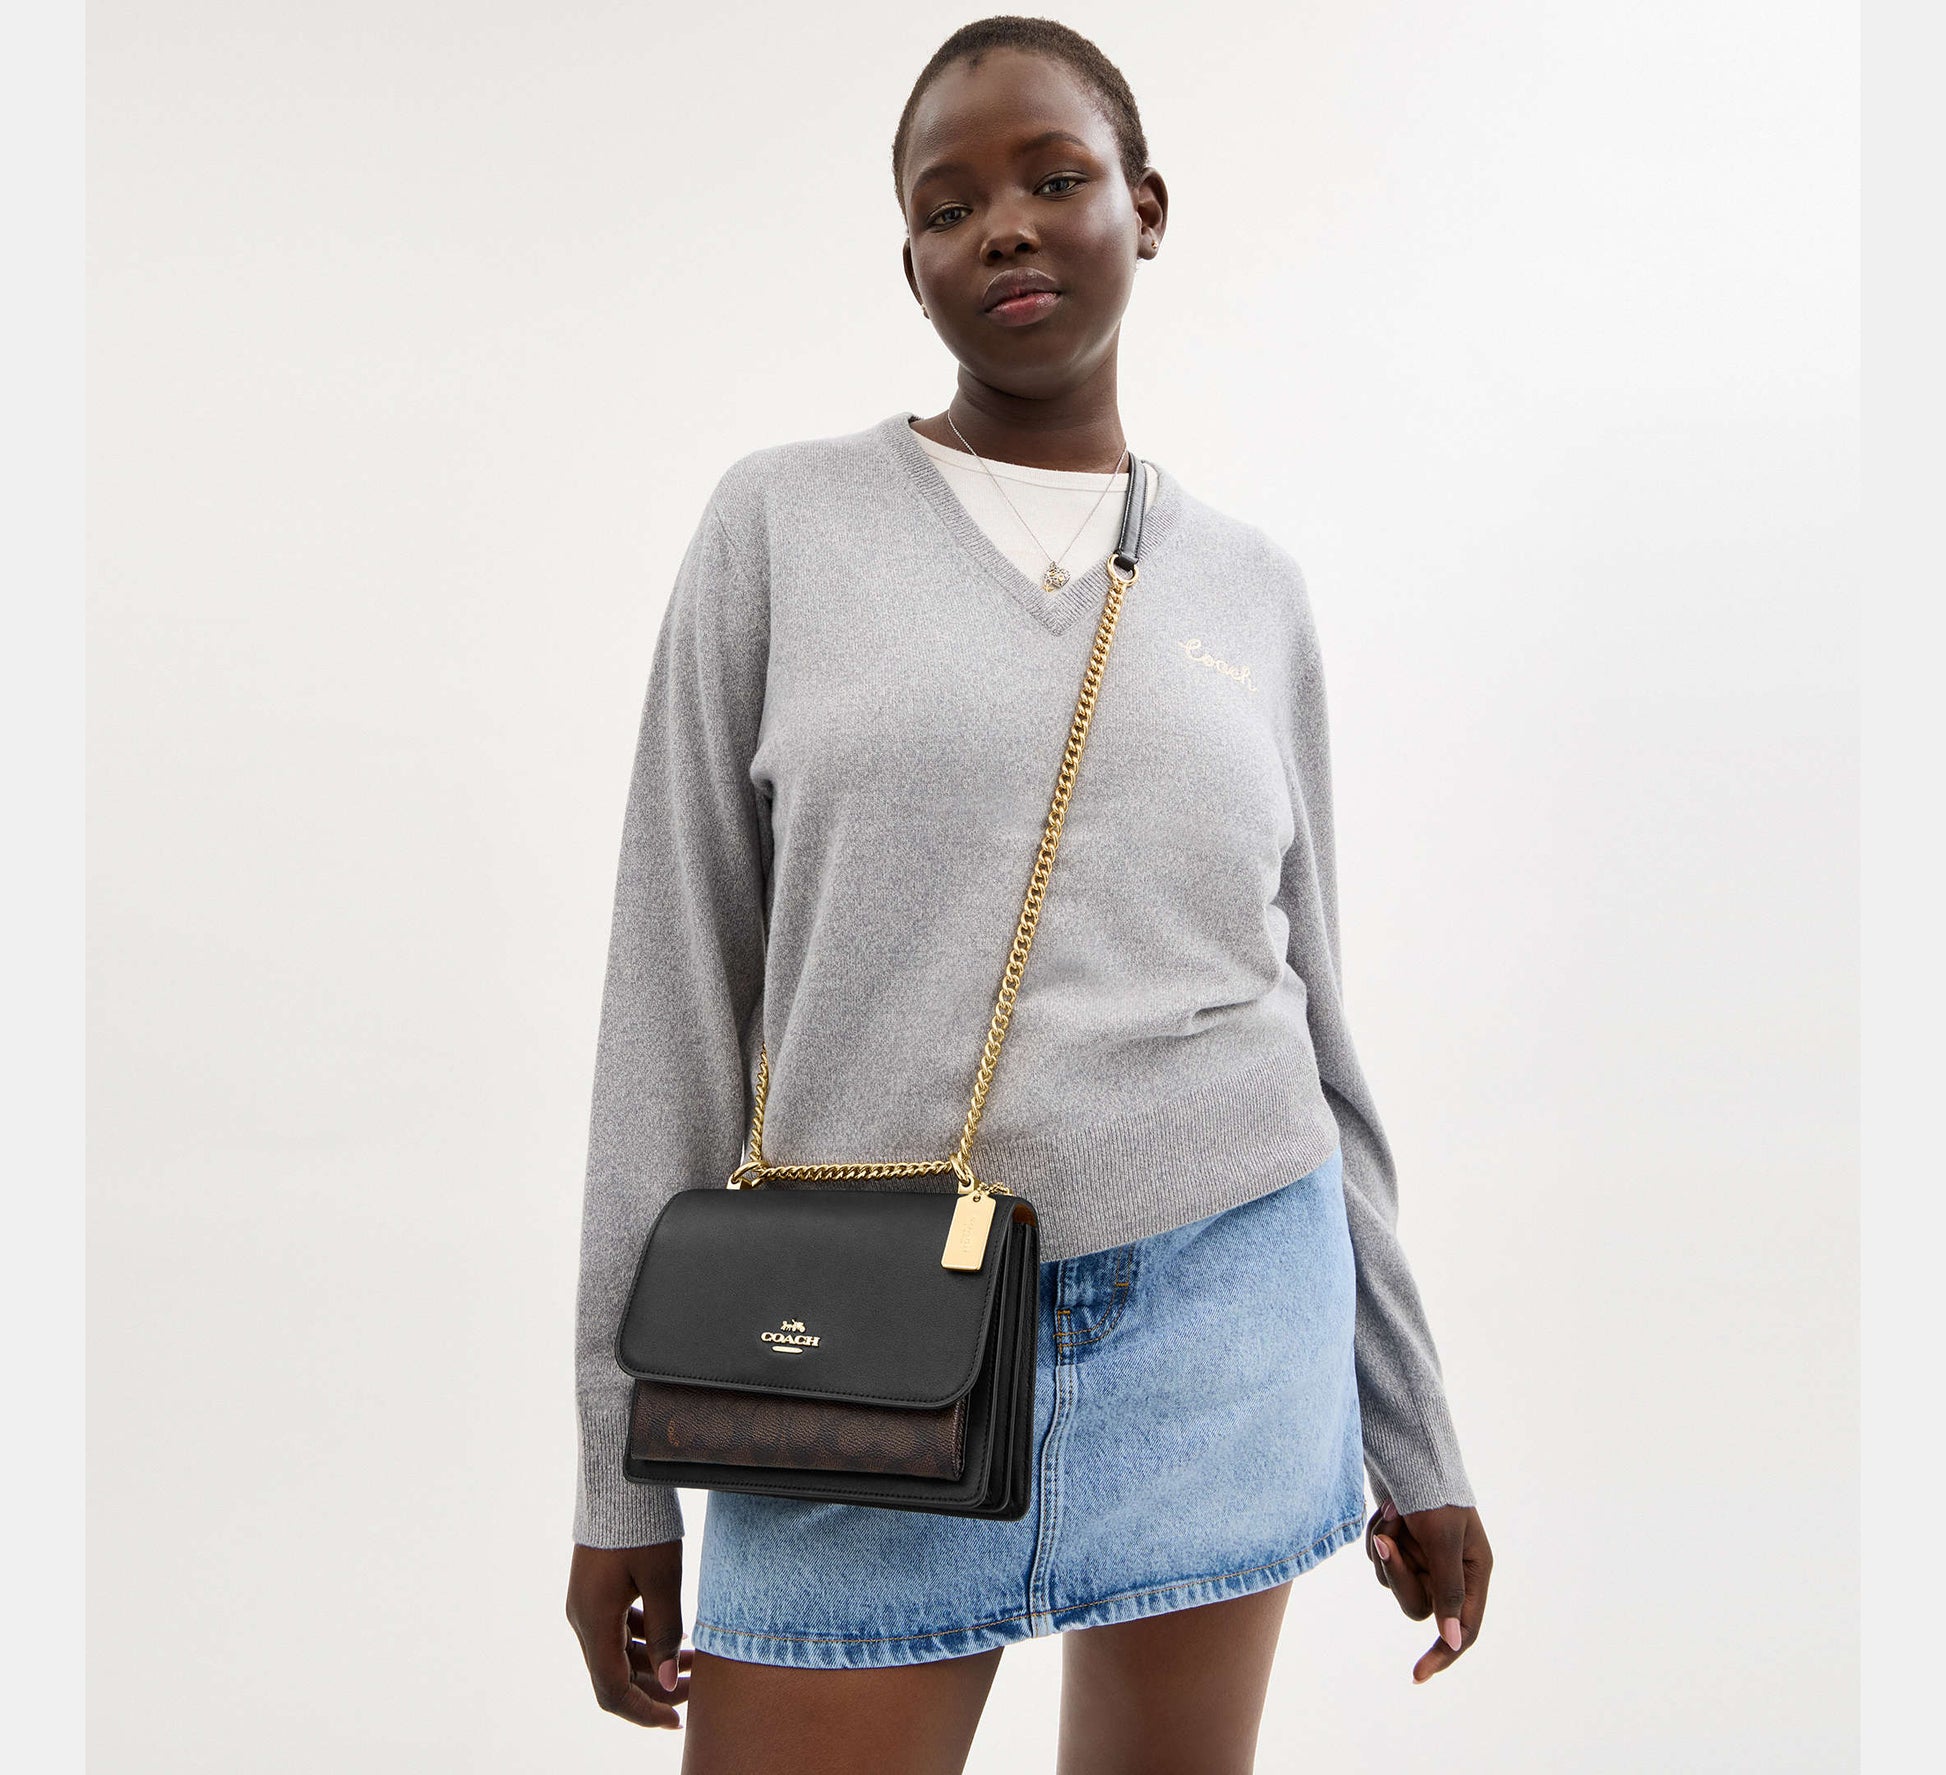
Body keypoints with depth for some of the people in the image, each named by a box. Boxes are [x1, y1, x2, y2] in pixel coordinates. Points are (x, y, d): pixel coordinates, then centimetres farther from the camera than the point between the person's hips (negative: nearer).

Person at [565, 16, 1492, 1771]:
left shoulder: (1252, 587, 8)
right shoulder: (783, 524, 2)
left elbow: (1310, 1017, 12)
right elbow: (677, 985, 1)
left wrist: (1413, 1441, 13)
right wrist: (623, 1472, 0)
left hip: (1224, 1313, 2)